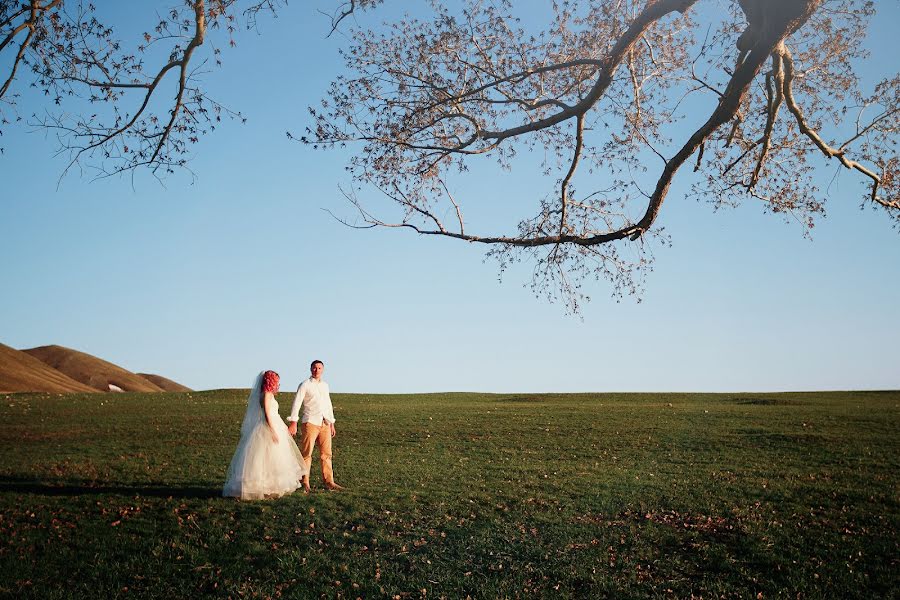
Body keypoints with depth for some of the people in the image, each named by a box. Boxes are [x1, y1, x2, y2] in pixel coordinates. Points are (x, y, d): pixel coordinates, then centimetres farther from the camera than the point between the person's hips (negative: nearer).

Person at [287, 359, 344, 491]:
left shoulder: (325, 385, 17)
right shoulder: (305, 385, -1)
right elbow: (296, 403, -8)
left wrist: (332, 423, 21)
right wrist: (293, 423, -16)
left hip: (325, 424, 5)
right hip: (310, 423, -5)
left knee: (326, 454, 6)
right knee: (306, 454, -1)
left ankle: (329, 482, 10)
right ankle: (305, 483, 4)